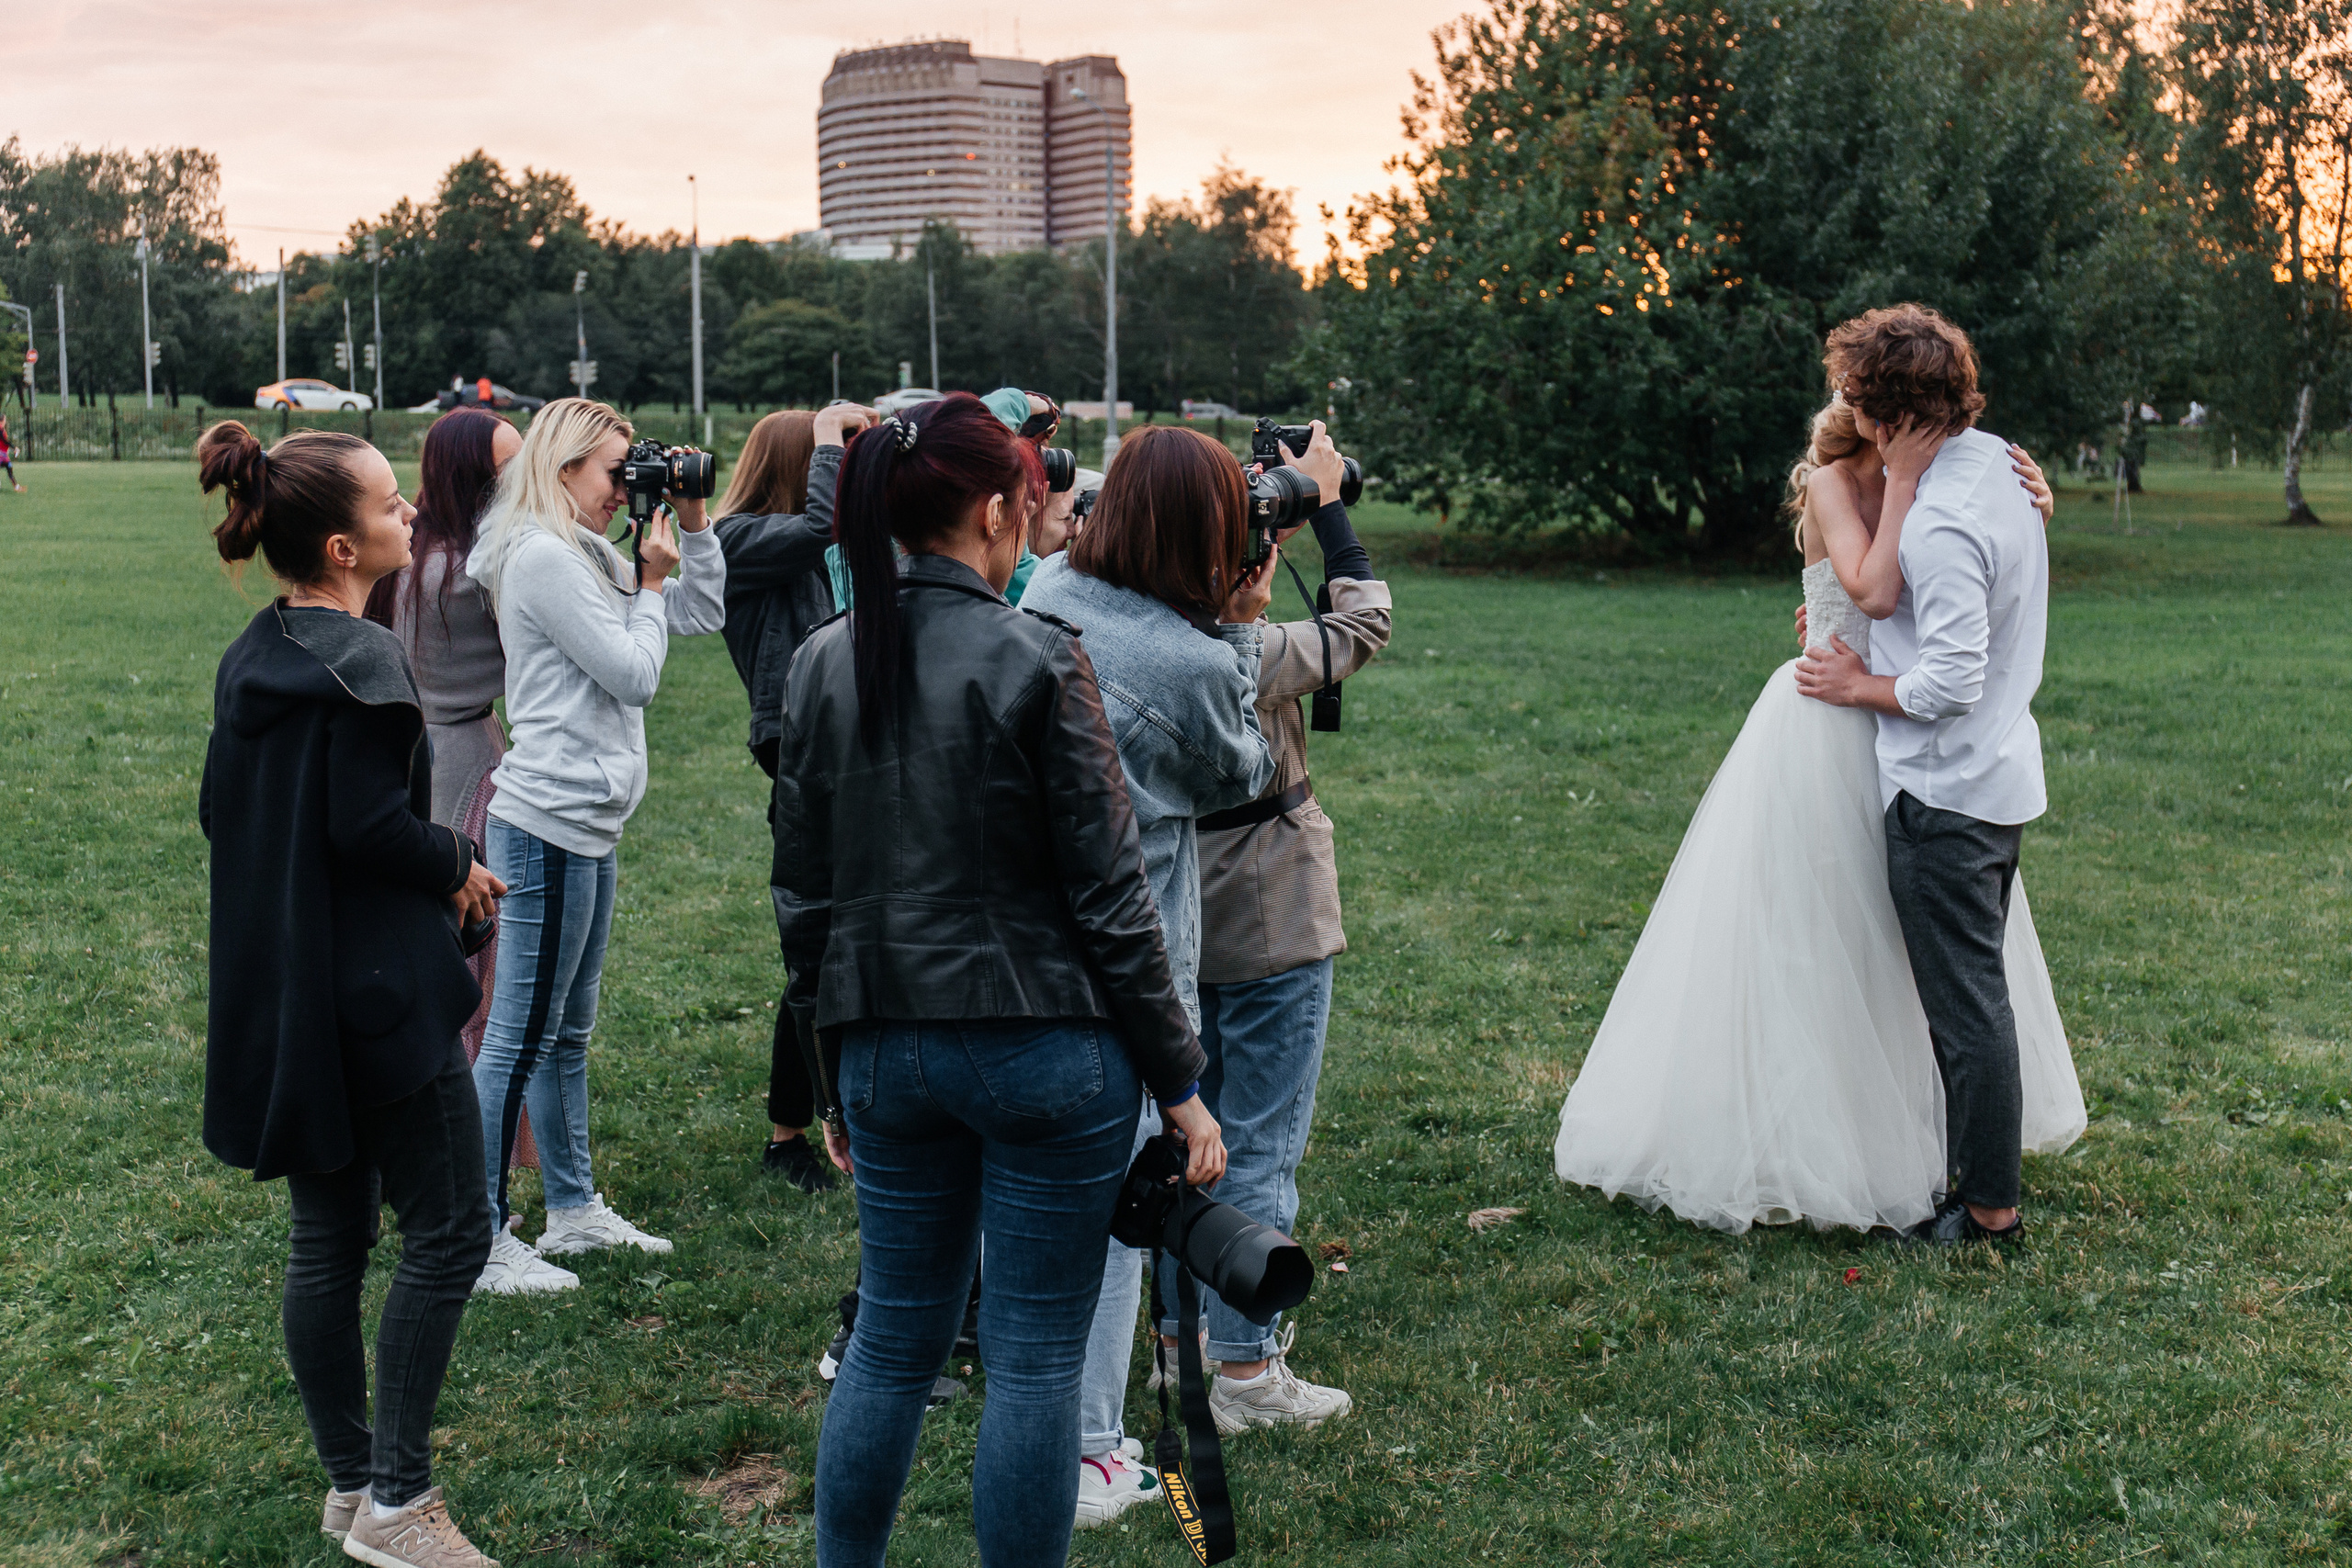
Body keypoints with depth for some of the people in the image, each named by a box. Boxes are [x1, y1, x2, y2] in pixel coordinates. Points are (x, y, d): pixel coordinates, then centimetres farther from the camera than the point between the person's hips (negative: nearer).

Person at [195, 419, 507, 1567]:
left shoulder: (250, 657, 9)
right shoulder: (360, 661, -18)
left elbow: (221, 811, 15)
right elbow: (372, 825, -22)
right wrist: (459, 868, -4)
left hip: (278, 996, 9)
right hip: (379, 994, -9)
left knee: (327, 1234, 15)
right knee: (447, 1229, 1)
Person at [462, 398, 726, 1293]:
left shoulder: (589, 558, 16)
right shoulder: (543, 557, -14)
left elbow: (706, 612, 20)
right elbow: (636, 676, -16)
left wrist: (691, 523, 11)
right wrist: (653, 582, -3)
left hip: (590, 824, 11)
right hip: (549, 823, -11)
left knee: (567, 1029, 18)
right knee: (520, 1036, -5)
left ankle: (574, 1210, 29)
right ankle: (479, 1242, 3)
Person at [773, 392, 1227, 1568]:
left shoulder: (820, 664, 4)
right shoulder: (1038, 659, -12)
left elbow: (803, 896, 8)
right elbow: (1108, 894, -11)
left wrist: (832, 1077, 17)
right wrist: (1179, 1084, -5)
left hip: (888, 1052, 5)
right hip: (1045, 1046, -5)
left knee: (892, 1338, 17)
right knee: (1035, 1356, 6)